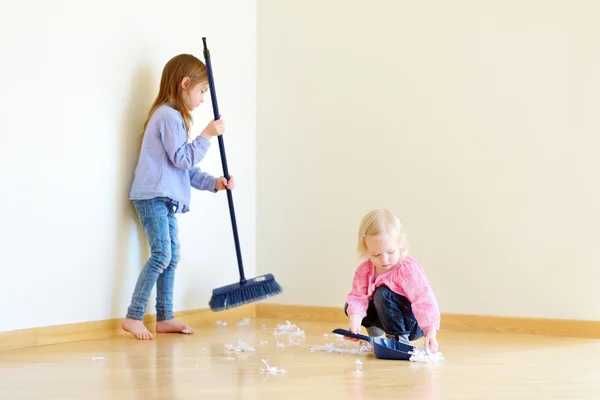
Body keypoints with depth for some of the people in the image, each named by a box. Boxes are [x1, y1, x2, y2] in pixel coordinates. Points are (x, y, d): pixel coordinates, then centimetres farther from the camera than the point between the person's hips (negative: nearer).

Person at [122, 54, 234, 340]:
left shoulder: (173, 117, 21)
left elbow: (187, 169, 21)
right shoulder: (169, 117, -12)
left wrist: (214, 183, 13)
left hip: (165, 200, 11)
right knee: (161, 254, -15)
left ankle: (164, 318, 16)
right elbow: (182, 158, -19)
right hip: (153, 197, -11)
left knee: (171, 255, 11)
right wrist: (207, 135, -12)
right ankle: (133, 317, -13)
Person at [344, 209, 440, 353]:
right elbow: (358, 296, -15)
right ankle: (375, 330, 21)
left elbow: (425, 301, -33)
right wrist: (355, 322, -34)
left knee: (383, 293, -29)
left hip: (414, 324, -6)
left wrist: (431, 333, -44)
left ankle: (399, 339, -20)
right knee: (350, 307, -4)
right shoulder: (364, 270, -11)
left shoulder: (408, 270, -27)